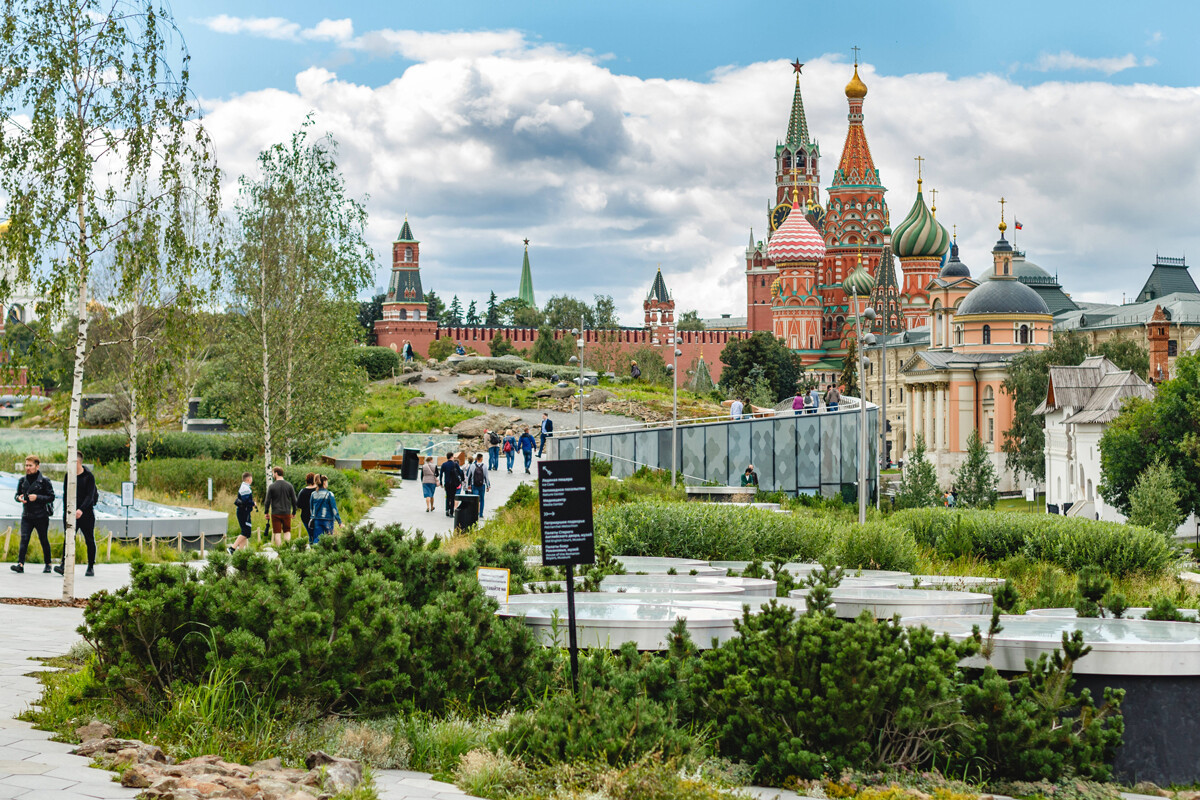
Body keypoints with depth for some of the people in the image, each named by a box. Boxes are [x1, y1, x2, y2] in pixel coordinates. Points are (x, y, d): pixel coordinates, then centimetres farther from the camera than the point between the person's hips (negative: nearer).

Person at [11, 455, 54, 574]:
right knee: (24, 539, -10)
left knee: (44, 540, 7)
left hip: (41, 516, -3)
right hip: (26, 515, 3)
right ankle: (20, 564, -17)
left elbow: (51, 497, -5)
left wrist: (37, 497, -18)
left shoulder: (44, 480, -5)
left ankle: (48, 564, 20)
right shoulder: (22, 480, 8)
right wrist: (18, 498, -6)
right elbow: (17, 494, 18)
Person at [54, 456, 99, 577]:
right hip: (71, 512, 3)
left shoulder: (89, 476, -6)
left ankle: (91, 567, 14)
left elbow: (90, 496, -14)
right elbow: (65, 494, 13)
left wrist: (81, 510, -27)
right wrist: (66, 511, 5)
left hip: (86, 512, -3)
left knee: (89, 540, 4)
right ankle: (64, 566, -20)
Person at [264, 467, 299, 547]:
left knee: (277, 533, 2)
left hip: (276, 513, -2)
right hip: (286, 513, 2)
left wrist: (266, 512, 8)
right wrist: (294, 512, 15)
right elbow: (294, 500, 5)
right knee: (287, 532, 11)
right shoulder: (289, 486, 2)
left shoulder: (271, 486, -6)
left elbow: (268, 501, -4)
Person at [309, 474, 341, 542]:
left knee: (316, 539, 1)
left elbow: (311, 509, 11)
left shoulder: (313, 494, 3)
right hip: (327, 520, -3)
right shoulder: (329, 494, -10)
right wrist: (339, 522, -3)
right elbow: (334, 509, -9)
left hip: (316, 521, 3)